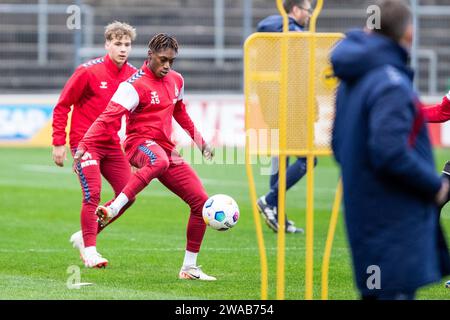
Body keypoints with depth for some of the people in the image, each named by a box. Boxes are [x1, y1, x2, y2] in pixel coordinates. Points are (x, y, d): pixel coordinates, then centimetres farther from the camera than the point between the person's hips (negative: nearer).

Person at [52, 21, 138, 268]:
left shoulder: (133, 75, 3)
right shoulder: (89, 72, -12)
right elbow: (62, 106, -6)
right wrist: (58, 143, -9)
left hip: (112, 145, 6)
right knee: (93, 193, -16)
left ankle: (85, 236, 16)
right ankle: (89, 249, -4)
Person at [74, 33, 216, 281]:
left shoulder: (176, 80, 13)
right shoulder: (135, 86, -12)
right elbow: (108, 118, -19)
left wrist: (200, 141, 33)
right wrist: (84, 145, -28)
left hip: (166, 149, 8)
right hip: (140, 143, -8)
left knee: (201, 202, 0)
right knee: (160, 161, -46)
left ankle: (189, 268, 10)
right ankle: (113, 209, -48)